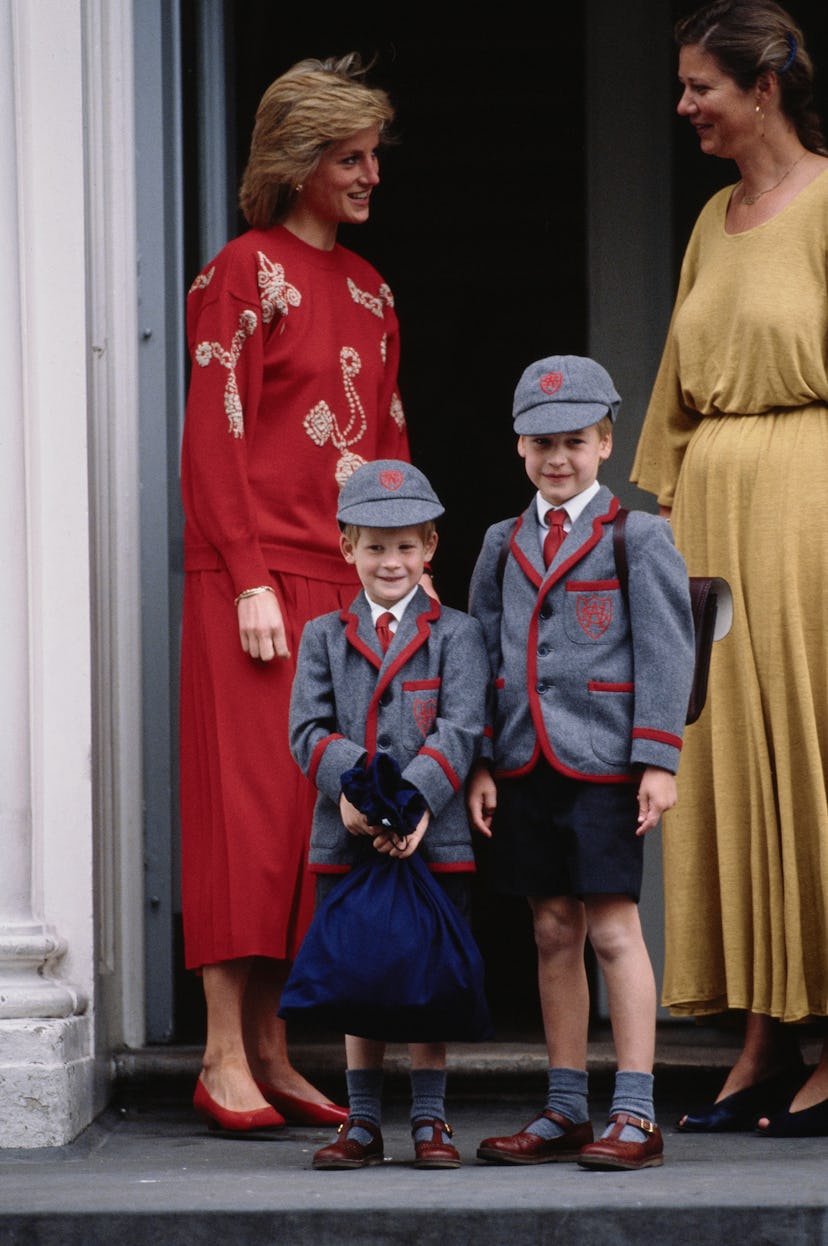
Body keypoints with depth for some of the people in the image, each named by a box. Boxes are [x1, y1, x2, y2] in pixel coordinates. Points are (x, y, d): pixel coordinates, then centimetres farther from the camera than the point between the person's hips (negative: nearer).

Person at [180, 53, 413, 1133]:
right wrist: (252, 583, -15)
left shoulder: (368, 290, 18)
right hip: (258, 576, -7)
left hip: (350, 582, 7)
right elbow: (215, 442, -9)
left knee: (320, 812, 5)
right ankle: (224, 1057, -6)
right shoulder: (246, 273, -4)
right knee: (252, 801, -8)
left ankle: (272, 1048, 9)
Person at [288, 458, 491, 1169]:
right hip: (346, 840, 2)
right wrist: (353, 783, -19)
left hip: (434, 838, -2)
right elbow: (308, 730, 1)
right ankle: (364, 1123, 14)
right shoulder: (324, 637, 11)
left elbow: (461, 731, -7)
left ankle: (430, 1122, 11)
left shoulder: (456, 634, 3)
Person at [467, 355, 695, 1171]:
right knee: (553, 931, 9)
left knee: (614, 928, -5)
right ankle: (564, 1112, 15)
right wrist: (481, 763, 6)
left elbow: (665, 653, -5)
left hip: (603, 764, -5)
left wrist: (658, 761, -11)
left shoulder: (638, 538, -1)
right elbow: (484, 657, 14)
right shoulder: (503, 545, 13)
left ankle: (635, 1117, -2)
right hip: (525, 763, 5)